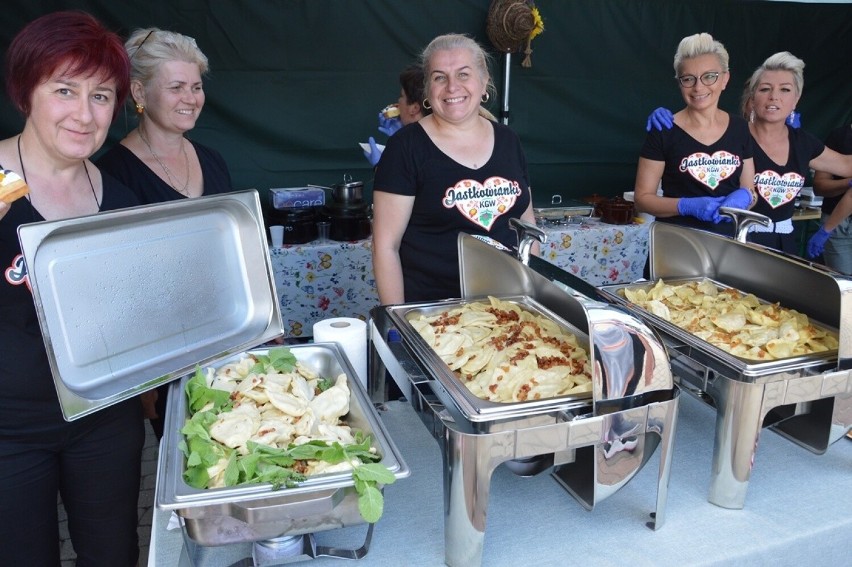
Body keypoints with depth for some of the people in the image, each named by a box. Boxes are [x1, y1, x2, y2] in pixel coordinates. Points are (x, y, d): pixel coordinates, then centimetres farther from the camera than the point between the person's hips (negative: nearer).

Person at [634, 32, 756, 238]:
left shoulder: (739, 128, 4)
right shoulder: (663, 131, -9)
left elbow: (750, 189, 12)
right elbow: (642, 198, -8)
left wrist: (745, 196, -10)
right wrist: (687, 205, -22)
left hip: (728, 240, 4)